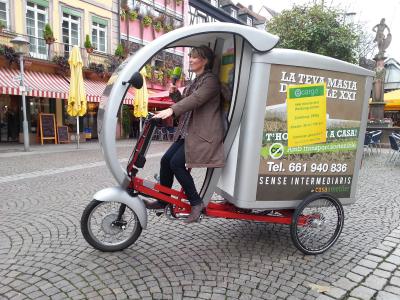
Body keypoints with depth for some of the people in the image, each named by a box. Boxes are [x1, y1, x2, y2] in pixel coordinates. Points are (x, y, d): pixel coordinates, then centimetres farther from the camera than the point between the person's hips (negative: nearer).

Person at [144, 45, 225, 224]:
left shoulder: (211, 80, -8)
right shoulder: (196, 81, 22)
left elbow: (195, 100, -25)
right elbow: (186, 104, 21)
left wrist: (171, 110, -36)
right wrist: (174, 94, 4)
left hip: (203, 134, -9)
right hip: (188, 132, 9)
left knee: (176, 163, -19)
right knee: (165, 160, 1)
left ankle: (196, 203, -5)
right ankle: (162, 201, 16)